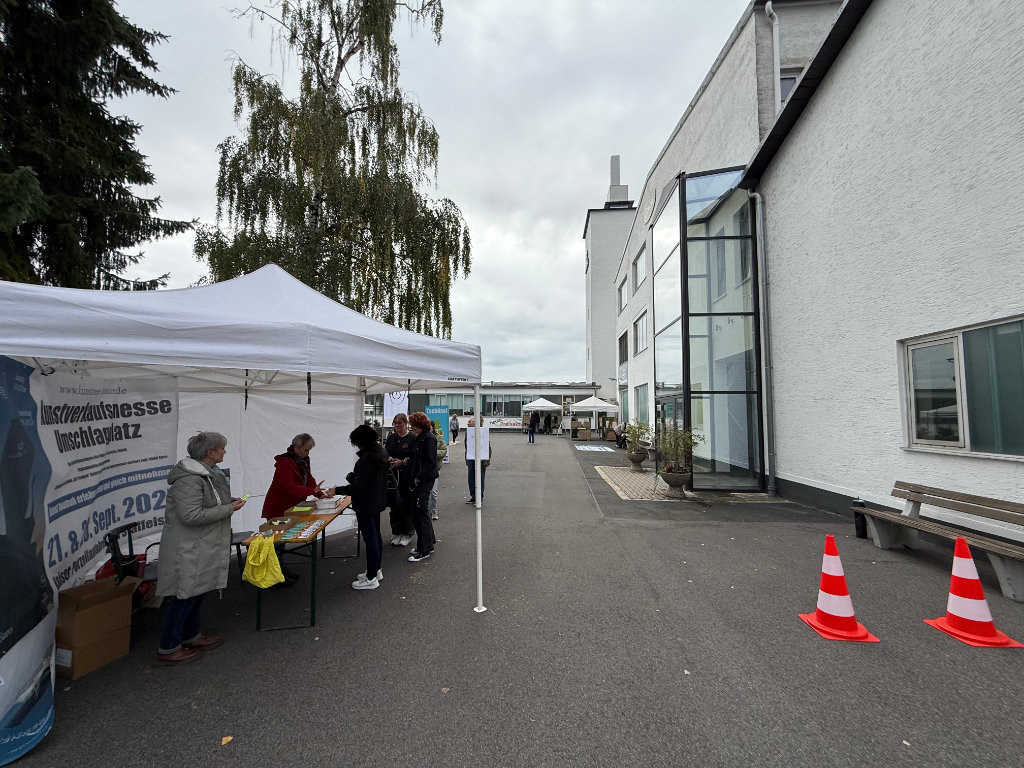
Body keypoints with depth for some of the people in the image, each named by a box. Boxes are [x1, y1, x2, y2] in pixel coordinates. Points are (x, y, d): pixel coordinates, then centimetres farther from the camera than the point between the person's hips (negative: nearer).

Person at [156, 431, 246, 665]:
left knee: (196, 592, 20)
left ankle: (191, 636, 35)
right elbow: (191, 515, -29)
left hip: (202, 546, 10)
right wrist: (228, 509, -23)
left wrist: (230, 503, 8)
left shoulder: (209, 473, 9)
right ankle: (168, 649, 16)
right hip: (187, 548, -10)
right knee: (185, 595, 1)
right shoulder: (189, 479, -24)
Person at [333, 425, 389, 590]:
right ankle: (376, 571, 33)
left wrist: (337, 490, -16)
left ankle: (371, 578, 10)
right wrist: (353, 476, 10)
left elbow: (359, 486, -26)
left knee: (370, 539, -1)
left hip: (366, 505, -10)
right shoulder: (381, 453, 6)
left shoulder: (366, 459, -24)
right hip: (377, 501, 10)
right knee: (376, 536, 19)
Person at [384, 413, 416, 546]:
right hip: (393, 476, 5)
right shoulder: (391, 438, 12)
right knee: (394, 504, 8)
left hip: (407, 477, -5)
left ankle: (407, 533, 16)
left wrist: (402, 462, -18)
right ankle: (397, 533, 20)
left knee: (407, 504, 2)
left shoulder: (412, 438, -7)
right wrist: (388, 460, -7)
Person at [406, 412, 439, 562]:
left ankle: (424, 550, 3)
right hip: (419, 480, 10)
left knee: (420, 512, -5)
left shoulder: (428, 438, -15)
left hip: (425, 480, -10)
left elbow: (430, 462, -20)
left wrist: (419, 478, -18)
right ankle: (428, 544, 27)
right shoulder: (419, 438, 14)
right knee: (420, 512, 15)